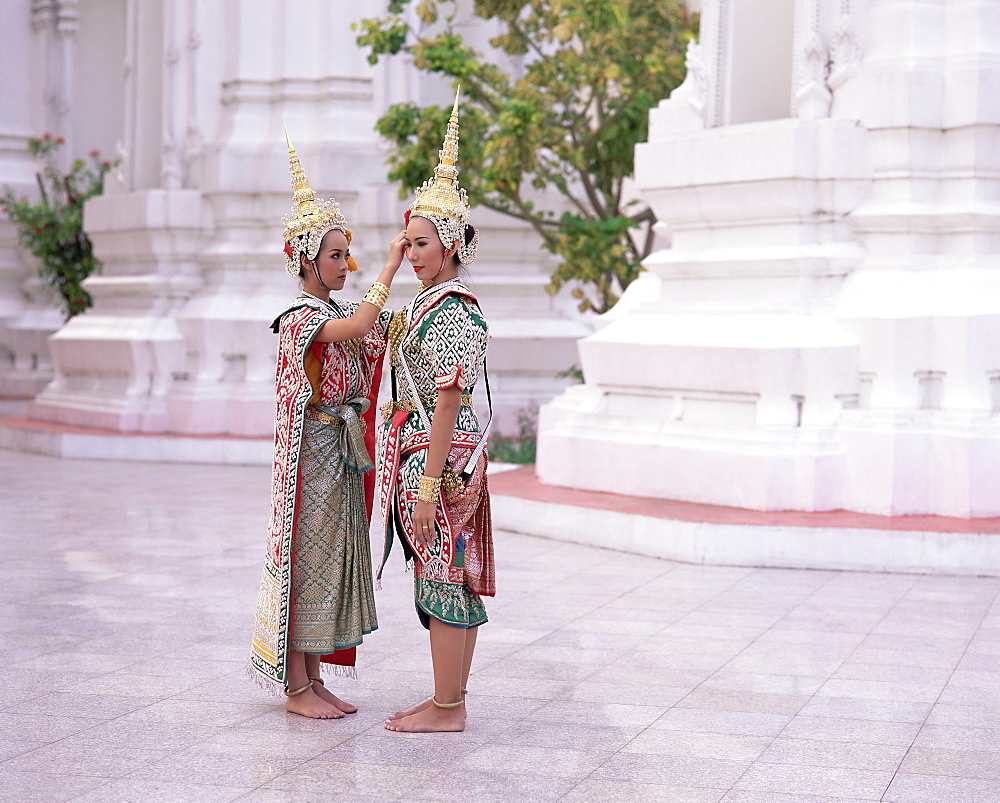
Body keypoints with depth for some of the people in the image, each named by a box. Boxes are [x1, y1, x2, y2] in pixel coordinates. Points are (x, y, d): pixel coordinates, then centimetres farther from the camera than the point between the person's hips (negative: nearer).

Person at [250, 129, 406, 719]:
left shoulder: (340, 313, 14)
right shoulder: (300, 319, -14)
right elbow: (361, 326, -30)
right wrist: (391, 266, -26)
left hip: (344, 453, 9)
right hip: (313, 450, -9)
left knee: (335, 556, 10)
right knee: (307, 556, -4)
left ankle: (313, 678, 18)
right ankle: (297, 686, 4)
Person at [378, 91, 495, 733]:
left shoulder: (450, 313, -16)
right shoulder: (440, 305, 15)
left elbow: (447, 404, -20)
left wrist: (428, 484, -21)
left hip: (441, 459, -10)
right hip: (448, 457, 10)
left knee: (443, 577, -4)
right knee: (454, 579, 13)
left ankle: (446, 709, 3)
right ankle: (451, 699, 21)